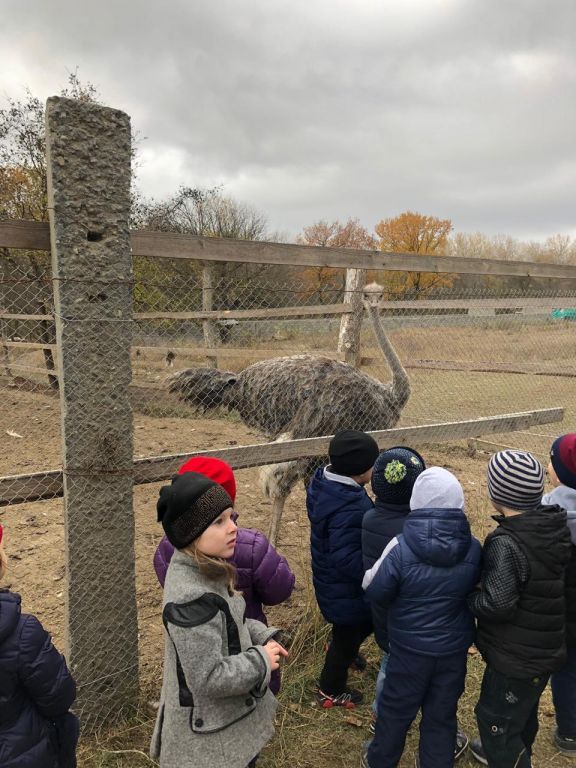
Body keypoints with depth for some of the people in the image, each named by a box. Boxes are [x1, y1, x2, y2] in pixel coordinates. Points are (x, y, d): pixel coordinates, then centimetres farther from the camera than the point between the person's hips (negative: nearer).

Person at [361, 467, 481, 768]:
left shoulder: (400, 548, -26)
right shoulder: (473, 549, -15)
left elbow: (374, 591, -13)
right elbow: (476, 591, 2)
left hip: (410, 648, -2)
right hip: (455, 648, 2)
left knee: (395, 710, 20)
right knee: (442, 714, 21)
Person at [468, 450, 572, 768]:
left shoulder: (506, 544, -31)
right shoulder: (554, 527, -5)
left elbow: (498, 604, -35)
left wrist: (468, 596, -14)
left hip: (516, 656, -9)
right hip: (545, 647, 9)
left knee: (495, 718, 13)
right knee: (523, 710, 31)